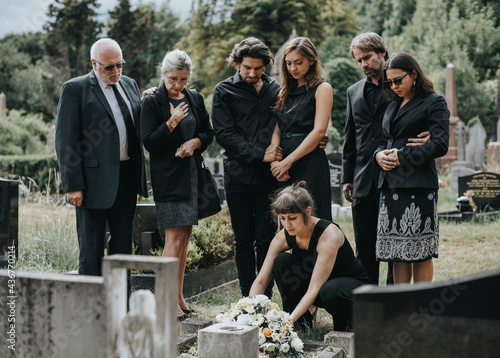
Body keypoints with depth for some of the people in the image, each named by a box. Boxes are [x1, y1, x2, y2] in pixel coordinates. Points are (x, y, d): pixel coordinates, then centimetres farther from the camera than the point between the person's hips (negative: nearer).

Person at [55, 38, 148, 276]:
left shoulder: (130, 85, 14)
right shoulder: (75, 89, -5)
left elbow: (138, 128, 20)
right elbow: (65, 141, -9)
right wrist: (72, 185, -14)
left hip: (127, 178, 6)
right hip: (95, 182, -6)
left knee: (123, 246, 13)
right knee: (91, 248, 2)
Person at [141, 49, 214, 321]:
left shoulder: (195, 99, 11)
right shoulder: (152, 102, -5)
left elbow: (209, 133, 17)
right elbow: (149, 142, -10)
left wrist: (195, 141, -4)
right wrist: (172, 123, -22)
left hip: (192, 174, 6)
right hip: (168, 178, -6)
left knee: (184, 237, 10)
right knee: (175, 238, -10)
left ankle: (178, 296, 18)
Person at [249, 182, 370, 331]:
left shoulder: (329, 234, -31)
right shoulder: (284, 237, -14)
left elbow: (314, 289, -36)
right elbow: (260, 281, -14)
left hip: (352, 284, -5)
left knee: (329, 291, -40)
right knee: (282, 261, -19)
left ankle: (344, 324, -5)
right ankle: (301, 323, -7)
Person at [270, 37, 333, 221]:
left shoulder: (322, 89, 0)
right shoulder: (285, 91, 18)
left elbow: (319, 131, -10)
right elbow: (277, 130, 10)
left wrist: (288, 161, -13)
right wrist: (275, 161, -7)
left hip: (310, 164, -6)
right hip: (284, 167, 6)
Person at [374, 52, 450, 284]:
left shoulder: (434, 103, 0)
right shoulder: (393, 106, 20)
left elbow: (439, 145, -9)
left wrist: (402, 157, -11)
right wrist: (380, 154, 2)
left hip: (418, 185, -6)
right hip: (390, 184, 6)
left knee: (419, 252, -3)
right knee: (396, 251, 6)